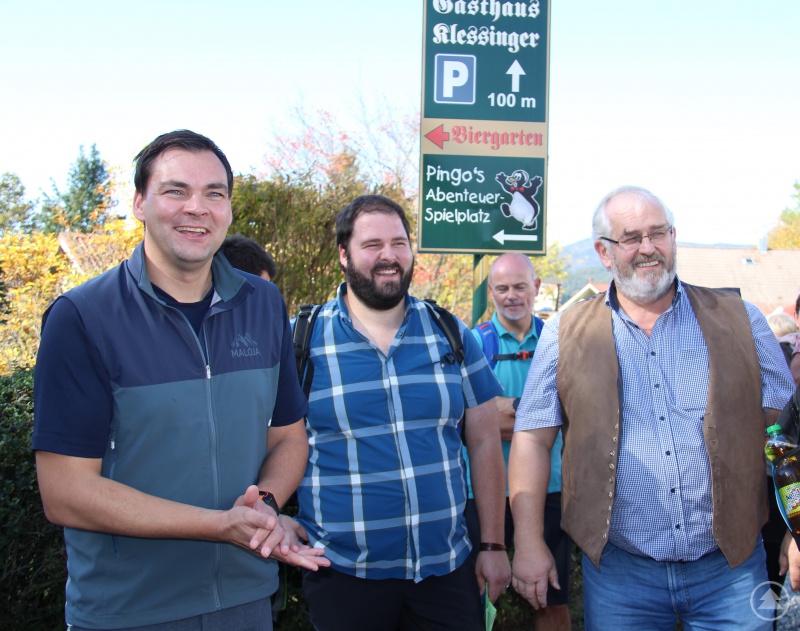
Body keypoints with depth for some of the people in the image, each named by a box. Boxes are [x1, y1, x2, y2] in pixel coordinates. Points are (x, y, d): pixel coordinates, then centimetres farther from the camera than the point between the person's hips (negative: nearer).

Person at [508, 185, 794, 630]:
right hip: (620, 571, 0)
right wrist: (529, 543, -4)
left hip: (731, 565, 1)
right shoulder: (566, 335, 2)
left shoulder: (738, 319, 4)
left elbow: (784, 423, 8)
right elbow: (533, 440, 1)